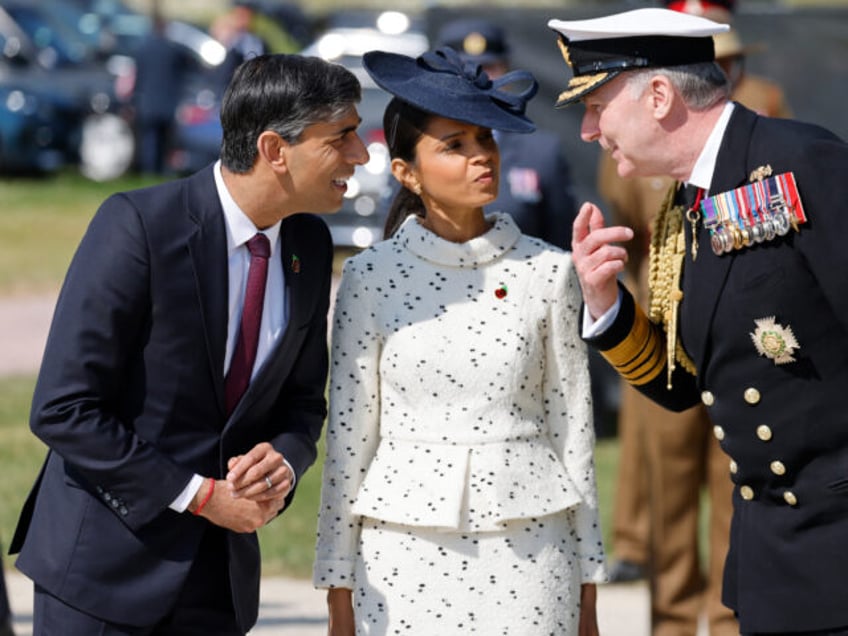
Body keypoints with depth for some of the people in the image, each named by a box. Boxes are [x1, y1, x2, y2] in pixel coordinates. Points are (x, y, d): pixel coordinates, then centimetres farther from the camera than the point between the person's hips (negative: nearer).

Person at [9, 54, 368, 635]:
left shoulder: (310, 245, 4)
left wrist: (283, 463, -9)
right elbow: (62, 409, -17)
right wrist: (198, 496, -16)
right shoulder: (138, 224, -16)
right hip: (106, 561, -5)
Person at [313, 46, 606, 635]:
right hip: (404, 556, 0)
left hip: (528, 552, 0)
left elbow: (572, 428, 5)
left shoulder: (547, 272, 1)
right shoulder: (371, 276, -1)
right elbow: (347, 437, 2)